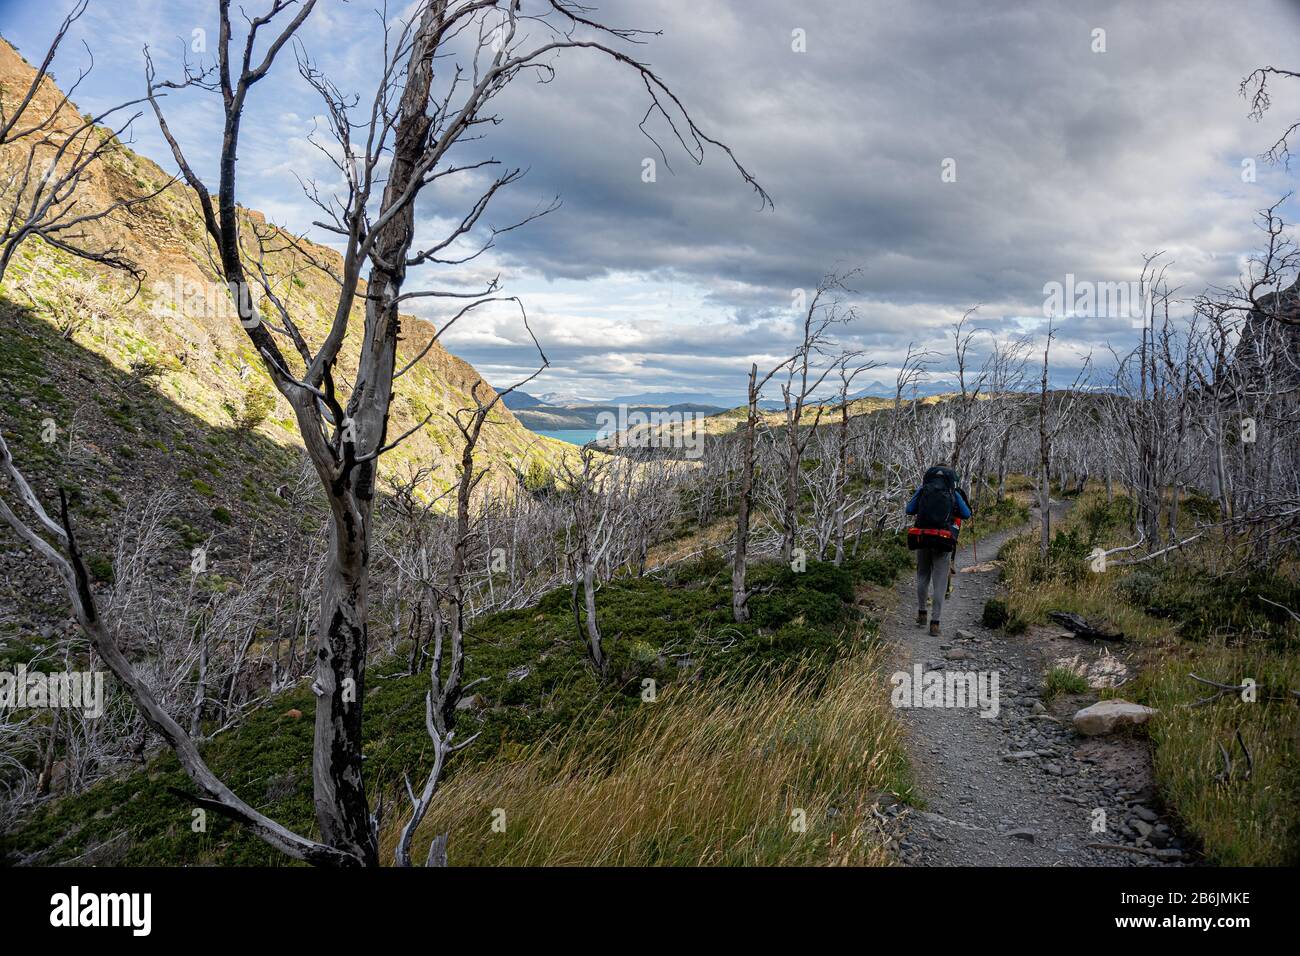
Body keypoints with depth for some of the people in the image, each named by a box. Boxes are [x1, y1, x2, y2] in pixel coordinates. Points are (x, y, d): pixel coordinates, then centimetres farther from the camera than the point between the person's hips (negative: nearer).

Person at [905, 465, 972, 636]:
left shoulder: (923, 490, 4)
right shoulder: (954, 494, 2)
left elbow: (909, 510, 12)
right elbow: (967, 514, 11)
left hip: (922, 538, 2)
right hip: (943, 540, -2)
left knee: (923, 577, 21)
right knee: (939, 582, 3)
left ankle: (921, 614, 25)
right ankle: (935, 622, 0)